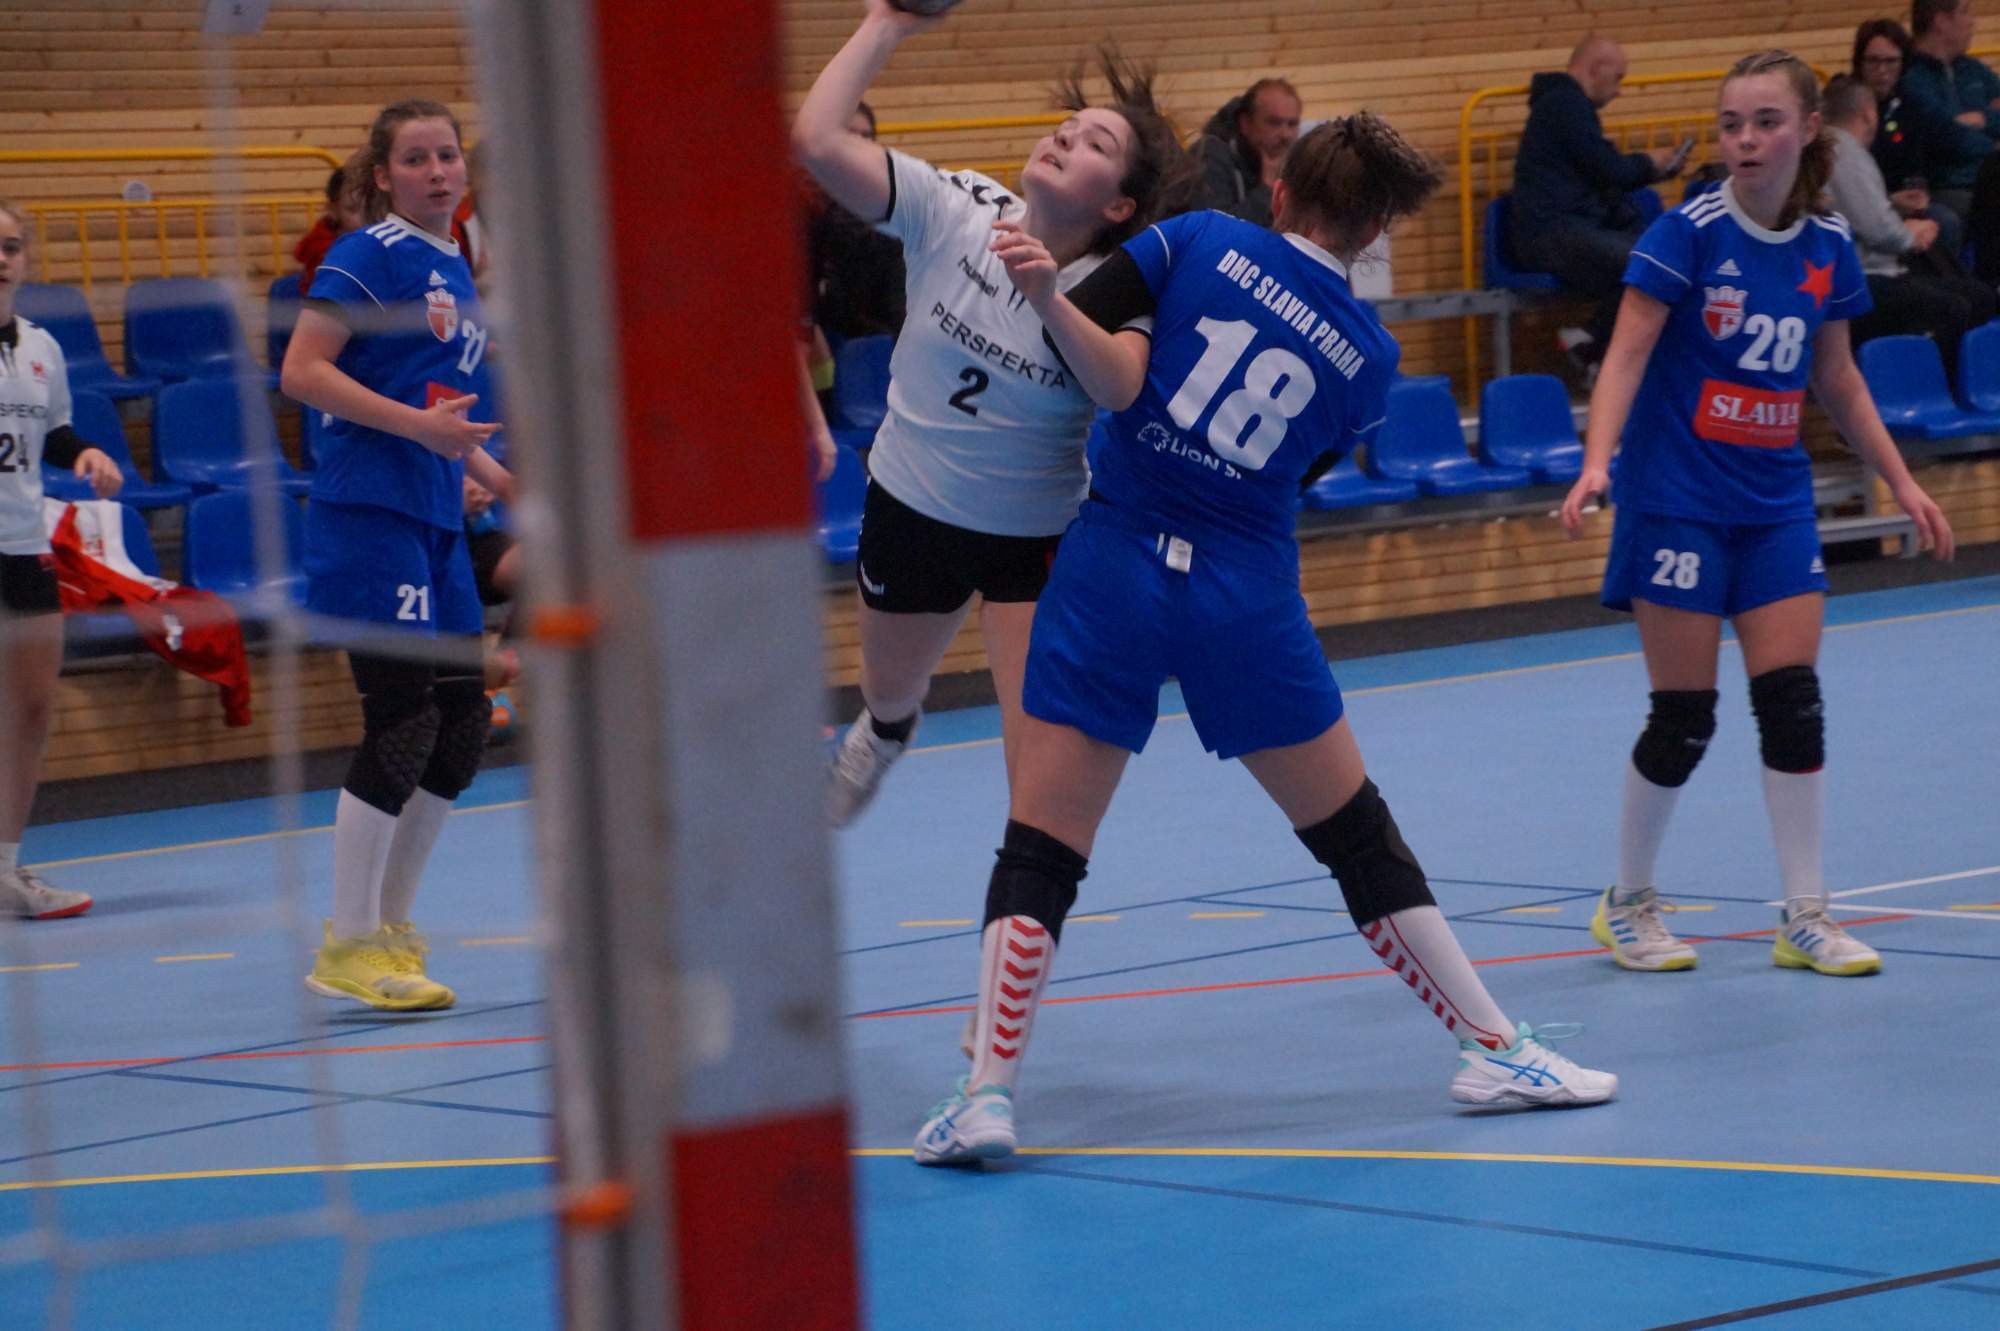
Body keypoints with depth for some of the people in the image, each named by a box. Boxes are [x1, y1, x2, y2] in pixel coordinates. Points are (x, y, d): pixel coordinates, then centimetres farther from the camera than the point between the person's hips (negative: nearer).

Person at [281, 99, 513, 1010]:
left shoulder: (454, 267, 17)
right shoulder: (367, 256, -8)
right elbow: (302, 372, -16)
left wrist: (493, 474, 20)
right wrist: (416, 423, -22)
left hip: (435, 521, 9)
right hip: (368, 515, -9)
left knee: (461, 724, 9)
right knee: (402, 721, -10)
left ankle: (387, 927, 20)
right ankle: (348, 951, -3)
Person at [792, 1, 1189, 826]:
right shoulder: (953, 210, -16)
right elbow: (816, 140, -24)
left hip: (1036, 535, -3)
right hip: (909, 507, 3)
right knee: (889, 691, 30)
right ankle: (883, 735, 67)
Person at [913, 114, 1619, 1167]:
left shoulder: (1200, 240, 3)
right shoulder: (1367, 357, 9)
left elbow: (1118, 380, -11)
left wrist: (1044, 295, -23)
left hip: (1114, 566, -1)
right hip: (1247, 595, 1)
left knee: (1040, 852, 1)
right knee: (1358, 834, 14)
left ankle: (987, 1093, -9)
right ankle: (1493, 1049, 19)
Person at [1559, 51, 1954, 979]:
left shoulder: (1827, 248, 2)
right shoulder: (1688, 233, -12)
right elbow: (1627, 354, -17)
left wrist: (1901, 482, 12)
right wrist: (1597, 460, -31)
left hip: (1776, 501, 4)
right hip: (1678, 499, -4)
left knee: (1793, 702, -1)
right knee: (1683, 718, -2)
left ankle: (1804, 917, 8)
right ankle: (1627, 903, 17)